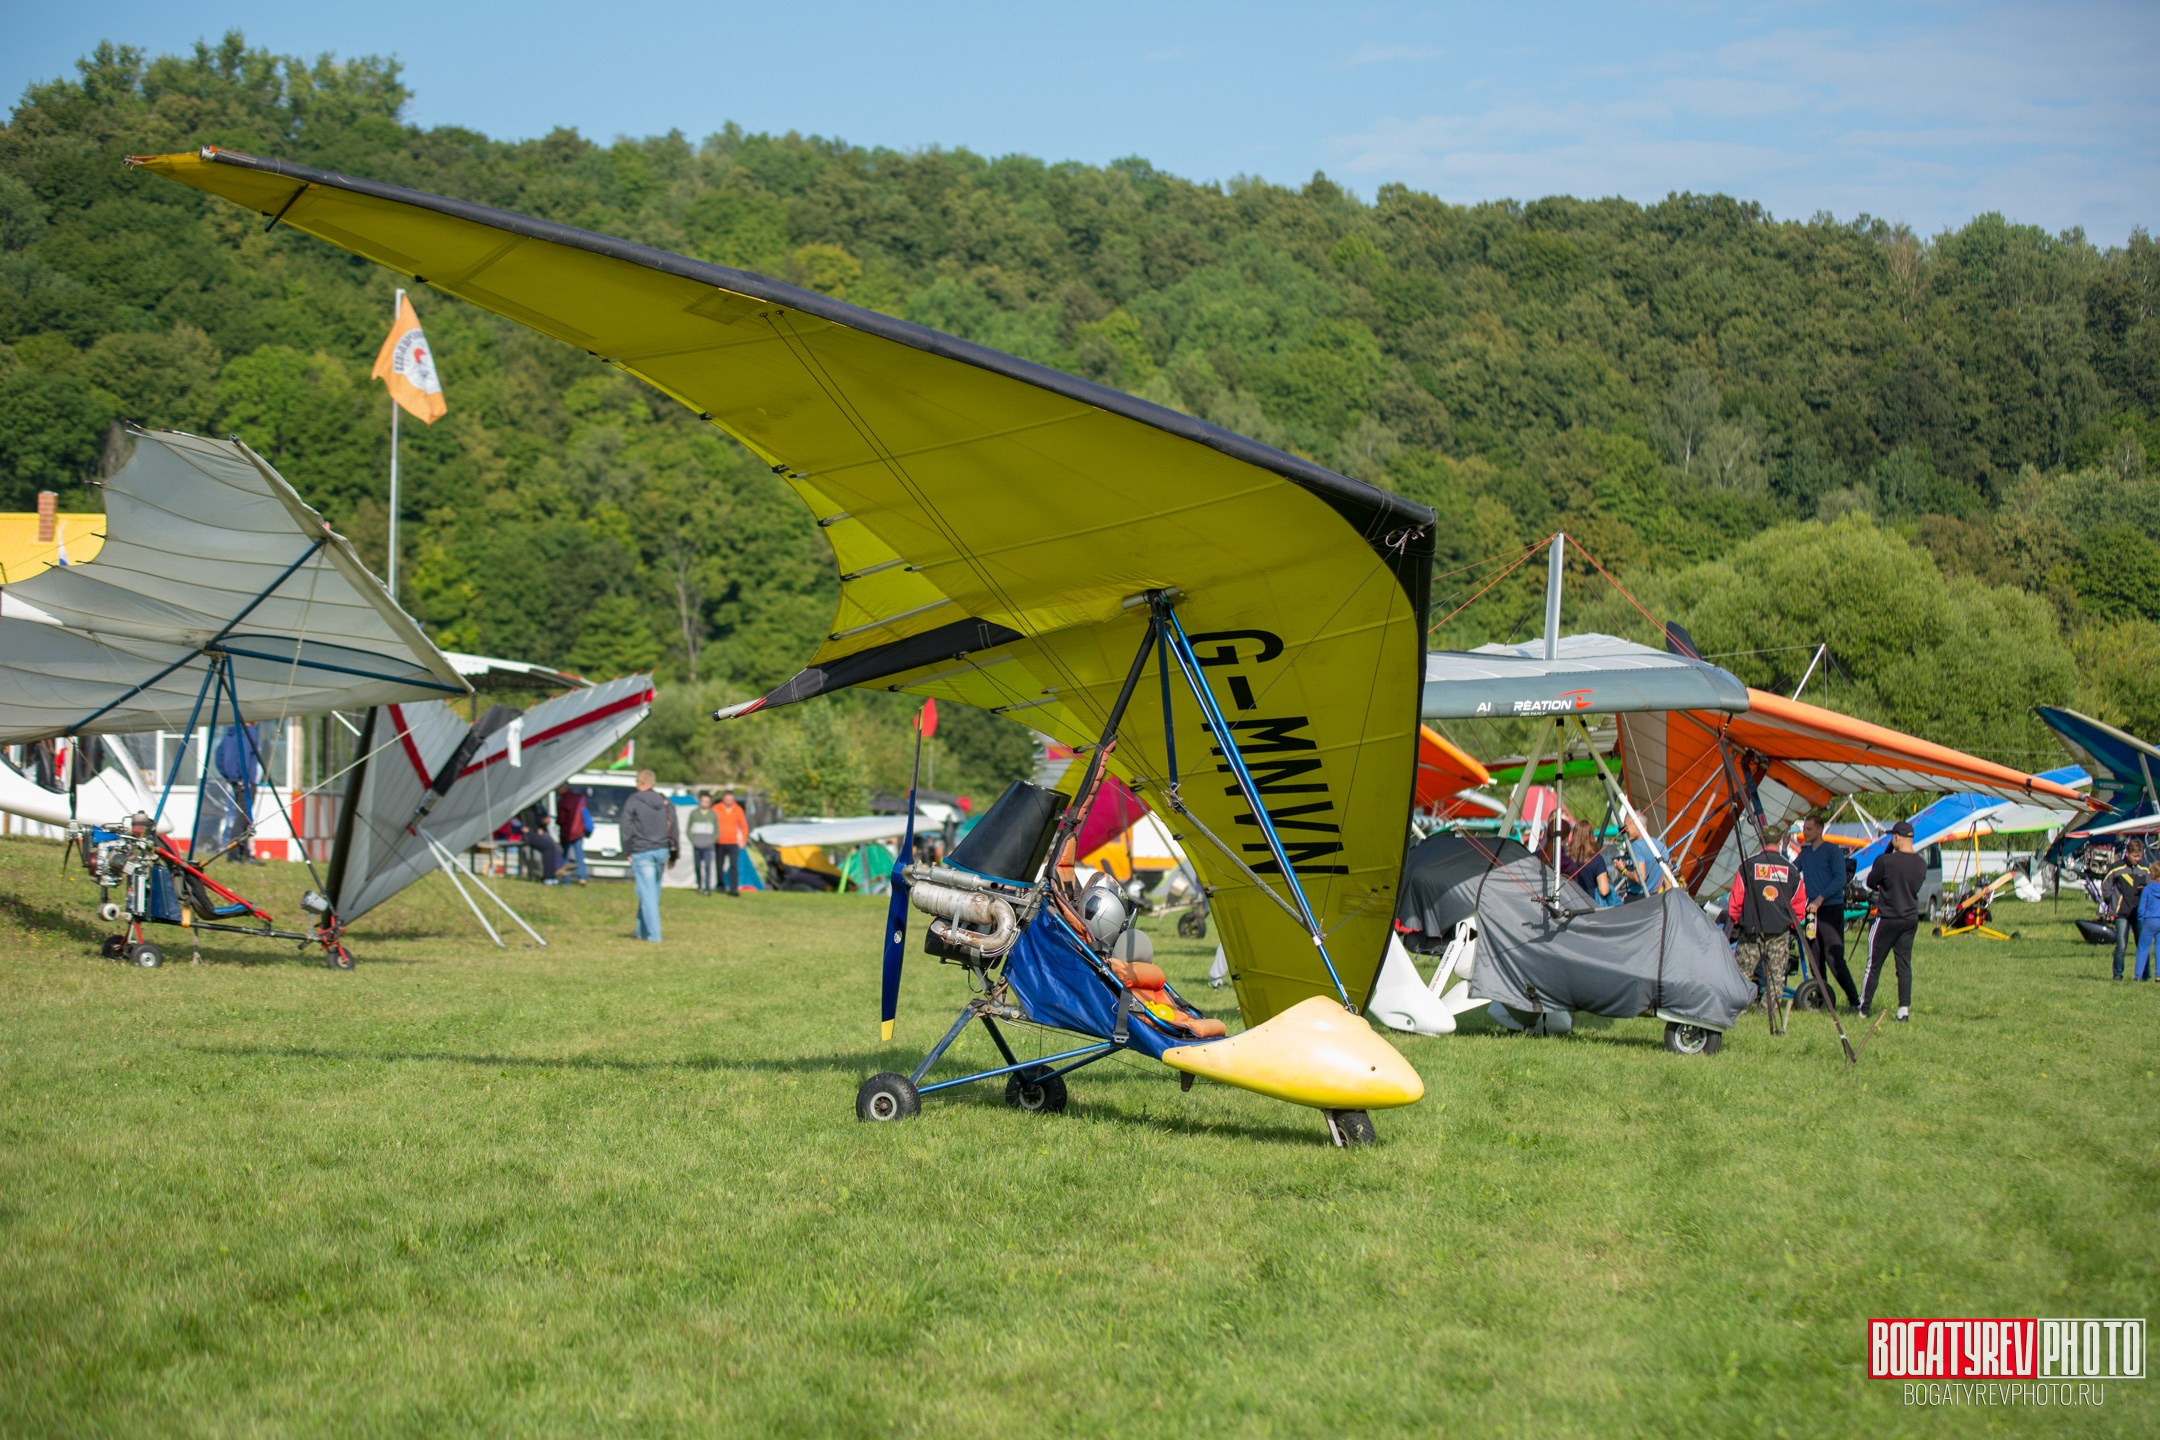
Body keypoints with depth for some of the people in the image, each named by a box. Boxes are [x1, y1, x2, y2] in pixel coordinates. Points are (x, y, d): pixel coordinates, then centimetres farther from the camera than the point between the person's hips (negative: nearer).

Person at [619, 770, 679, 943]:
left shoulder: (633, 802, -5)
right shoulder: (664, 801, 9)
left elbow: (626, 829, -7)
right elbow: (673, 828, 11)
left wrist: (628, 852, 0)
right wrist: (673, 854, 16)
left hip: (642, 852, -5)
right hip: (662, 851, 5)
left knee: (647, 894, -4)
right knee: (653, 892, 15)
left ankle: (654, 934, -7)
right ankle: (642, 930, 23)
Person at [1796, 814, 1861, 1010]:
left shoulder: (1832, 850, -4)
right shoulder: (1805, 852, 15)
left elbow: (1840, 878, -12)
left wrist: (1820, 899, -19)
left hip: (1831, 908, -7)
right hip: (1812, 909, 7)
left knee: (1834, 957, -12)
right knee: (1815, 956, 5)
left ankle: (1854, 999, -8)